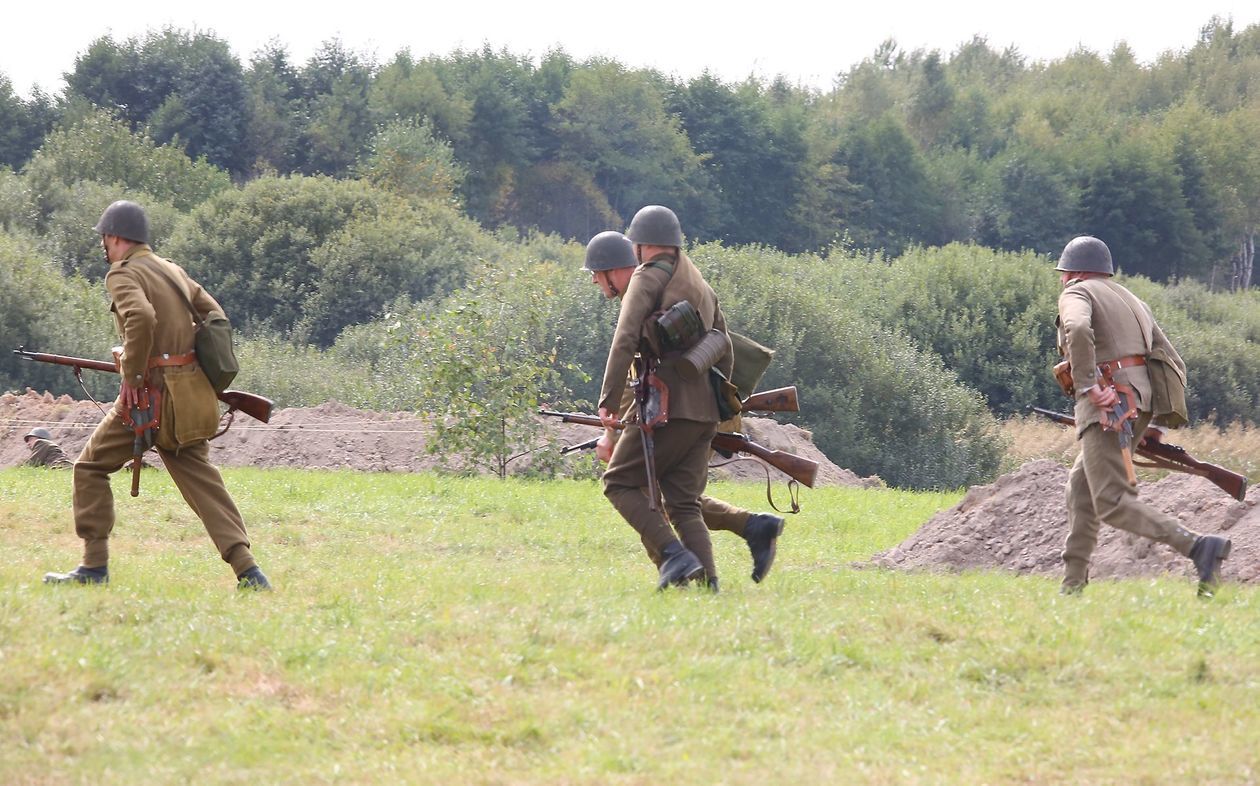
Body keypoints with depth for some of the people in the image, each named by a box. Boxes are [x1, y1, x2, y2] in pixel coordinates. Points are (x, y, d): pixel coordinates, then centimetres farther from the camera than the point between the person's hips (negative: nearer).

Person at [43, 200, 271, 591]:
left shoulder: (123, 274, -8)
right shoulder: (173, 271, 17)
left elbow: (141, 318, -28)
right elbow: (215, 316, 21)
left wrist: (131, 376, -19)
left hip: (151, 393, -7)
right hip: (189, 393, 7)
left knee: (91, 468, 8)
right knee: (201, 480, 5)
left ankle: (94, 566, 5)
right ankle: (247, 571, -8)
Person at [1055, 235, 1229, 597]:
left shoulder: (1076, 294, 3)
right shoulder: (1130, 300, 26)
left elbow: (1078, 329, -24)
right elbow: (1173, 364, 20)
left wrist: (1087, 386, -21)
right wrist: (1155, 423, 19)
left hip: (1107, 403, -9)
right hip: (1142, 399, 9)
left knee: (1111, 505, -15)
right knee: (1081, 483, 23)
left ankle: (1198, 546, -31)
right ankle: (1073, 582, 22)